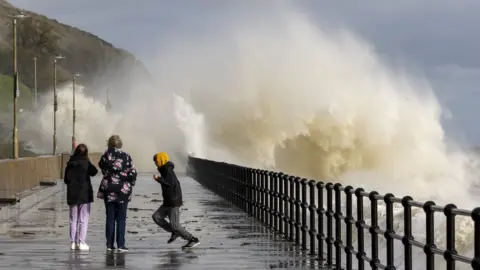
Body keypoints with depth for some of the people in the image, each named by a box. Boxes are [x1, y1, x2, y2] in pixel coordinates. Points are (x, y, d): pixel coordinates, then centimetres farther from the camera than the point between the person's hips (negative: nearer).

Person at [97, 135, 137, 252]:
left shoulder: (107, 155, -4)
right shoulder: (126, 156, -8)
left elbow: (101, 165, 15)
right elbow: (132, 173, -8)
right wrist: (130, 184, 7)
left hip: (109, 190, 2)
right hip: (123, 190, -2)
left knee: (110, 218, 8)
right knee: (121, 218, 4)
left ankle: (109, 244, 8)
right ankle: (120, 245, 0)